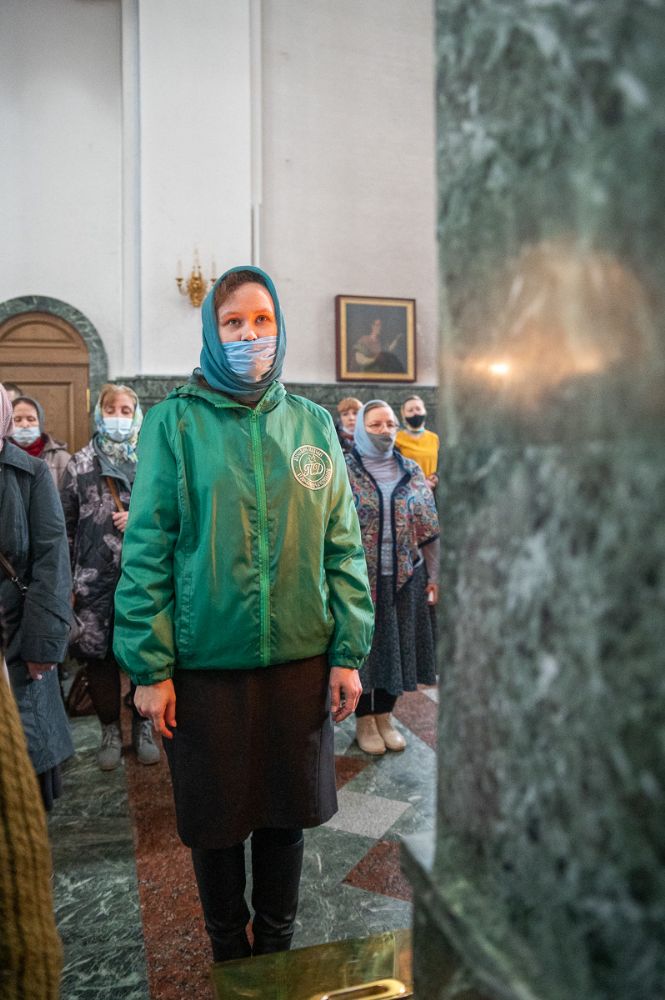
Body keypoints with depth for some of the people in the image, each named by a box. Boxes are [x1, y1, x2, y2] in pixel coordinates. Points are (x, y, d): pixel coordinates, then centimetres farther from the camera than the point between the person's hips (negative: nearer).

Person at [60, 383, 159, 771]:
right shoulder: (79, 464, 6)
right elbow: (65, 525, 6)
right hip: (95, 579, 1)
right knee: (98, 655, 7)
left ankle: (143, 727, 27)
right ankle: (111, 731, 26)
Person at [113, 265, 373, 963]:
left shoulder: (312, 423, 3)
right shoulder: (175, 422, -4)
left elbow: (342, 546, 3)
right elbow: (147, 551, -6)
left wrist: (349, 652, -1)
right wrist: (149, 668, -9)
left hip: (300, 659, 2)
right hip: (205, 663, -2)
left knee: (286, 812, 18)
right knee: (216, 822, 15)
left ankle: (276, 948, 44)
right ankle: (229, 957, 43)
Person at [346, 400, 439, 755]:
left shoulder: (412, 471, 6)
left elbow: (429, 529, 7)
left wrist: (433, 576, 5)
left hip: (405, 578, 4)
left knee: (397, 646, 12)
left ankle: (384, 715, 30)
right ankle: (364, 720, 26)